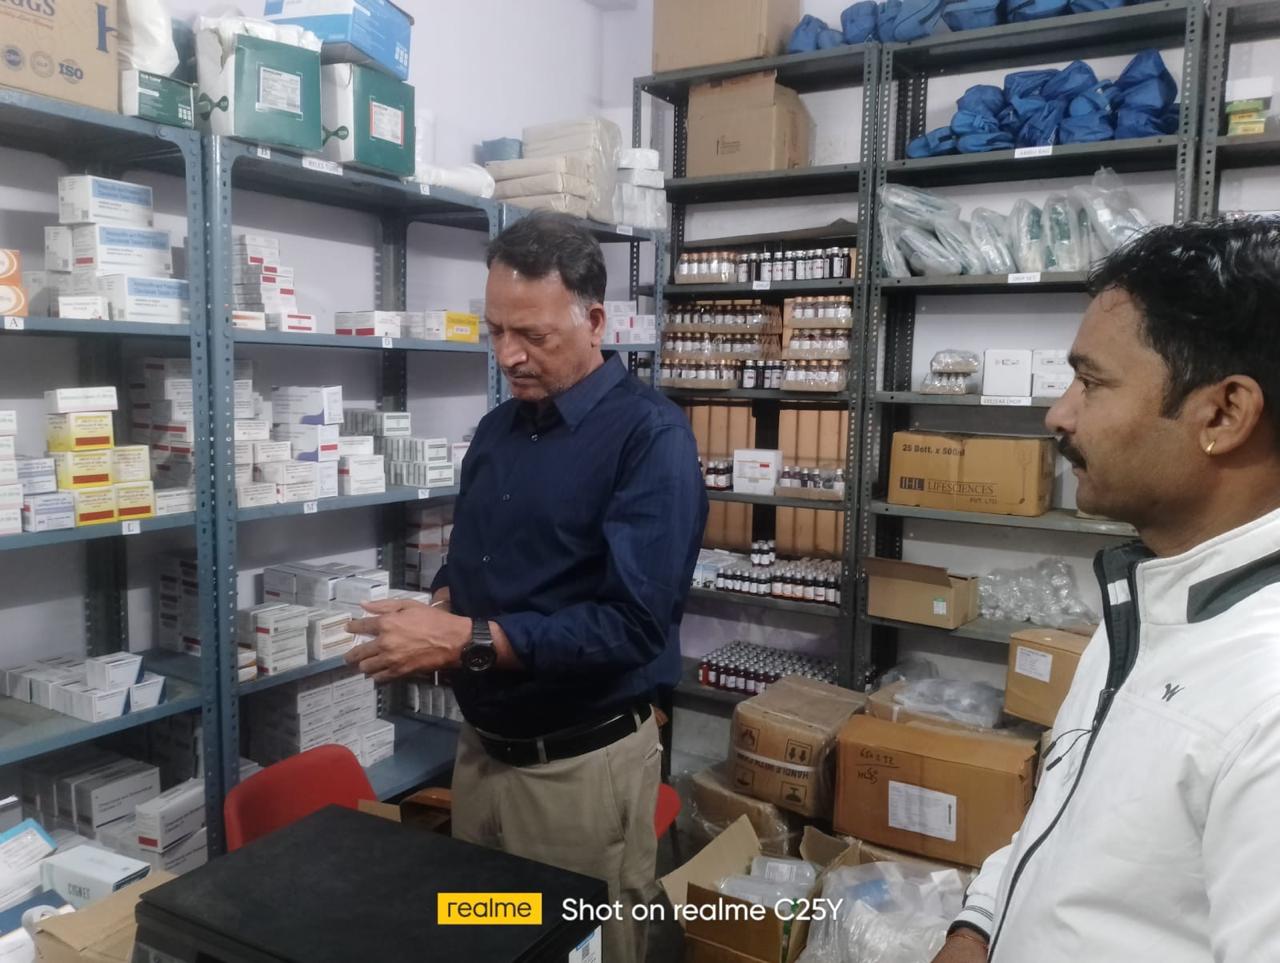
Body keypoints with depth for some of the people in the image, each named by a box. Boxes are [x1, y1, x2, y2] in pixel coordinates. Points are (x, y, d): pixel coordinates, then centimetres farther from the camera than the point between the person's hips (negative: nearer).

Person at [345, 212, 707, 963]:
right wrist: (437, 613, -7)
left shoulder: (650, 434, -17)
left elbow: (634, 623, -25)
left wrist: (467, 642, -26)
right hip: (482, 747, 7)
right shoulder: (497, 429, 6)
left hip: (585, 762, -6)